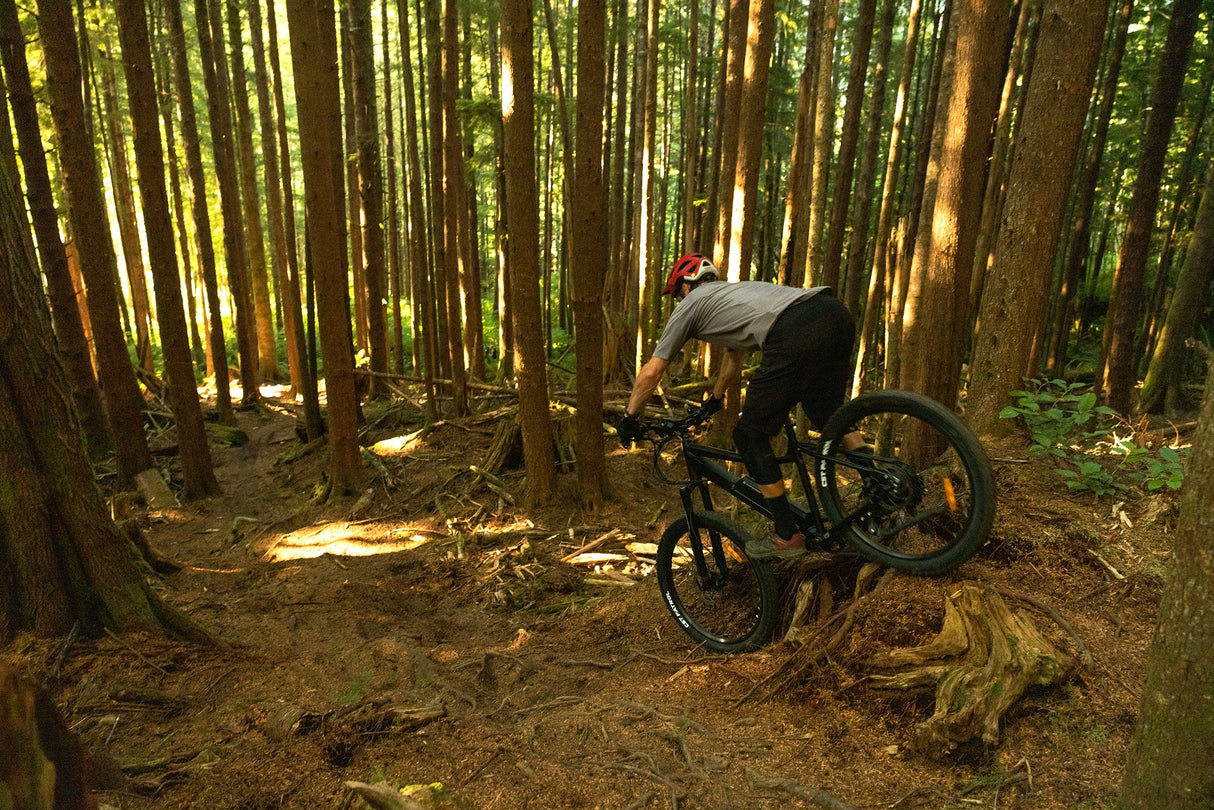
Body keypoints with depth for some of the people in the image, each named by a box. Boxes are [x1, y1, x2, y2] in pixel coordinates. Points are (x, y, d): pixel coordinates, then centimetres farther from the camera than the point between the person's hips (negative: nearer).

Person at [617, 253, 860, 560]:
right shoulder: (734, 291, 40)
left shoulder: (689, 304, 20)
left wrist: (628, 419, 32)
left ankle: (786, 536, 13)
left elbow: (651, 372, 19)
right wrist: (715, 399, 66)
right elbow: (734, 355, 54)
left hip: (796, 334, -8)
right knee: (828, 414, 29)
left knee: (750, 436, 7)